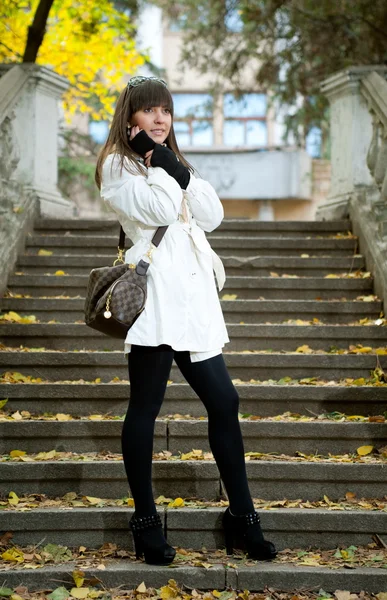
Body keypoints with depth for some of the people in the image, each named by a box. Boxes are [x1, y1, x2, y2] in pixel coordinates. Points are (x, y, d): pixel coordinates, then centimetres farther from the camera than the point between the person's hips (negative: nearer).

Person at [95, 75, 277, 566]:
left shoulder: (171, 161, 25)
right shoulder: (117, 165, 2)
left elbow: (213, 214, 9)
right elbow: (158, 211, -14)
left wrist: (178, 170, -1)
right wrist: (158, 166, -2)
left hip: (192, 298, 7)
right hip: (153, 292, -7)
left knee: (224, 401, 5)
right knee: (145, 407, -1)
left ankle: (242, 517, 13)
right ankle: (145, 521, 9)